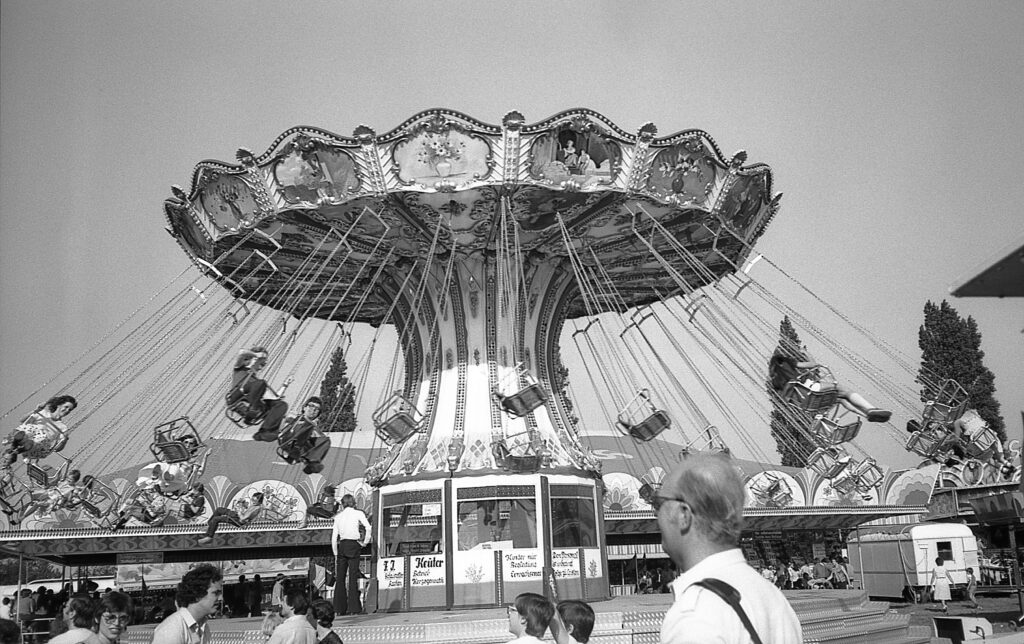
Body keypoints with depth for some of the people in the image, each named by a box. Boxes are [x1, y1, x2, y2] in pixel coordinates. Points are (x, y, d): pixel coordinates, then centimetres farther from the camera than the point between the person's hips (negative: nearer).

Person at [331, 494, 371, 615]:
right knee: (353, 577, -3)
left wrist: (336, 554, 15)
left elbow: (334, 537, 10)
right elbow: (368, 527, -12)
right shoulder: (358, 513, 3)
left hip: (341, 546, 3)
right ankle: (354, 607, -7)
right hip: (353, 546, -3)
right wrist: (365, 542, -1)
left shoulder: (338, 516, 13)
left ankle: (340, 608, 7)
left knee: (340, 577, 7)